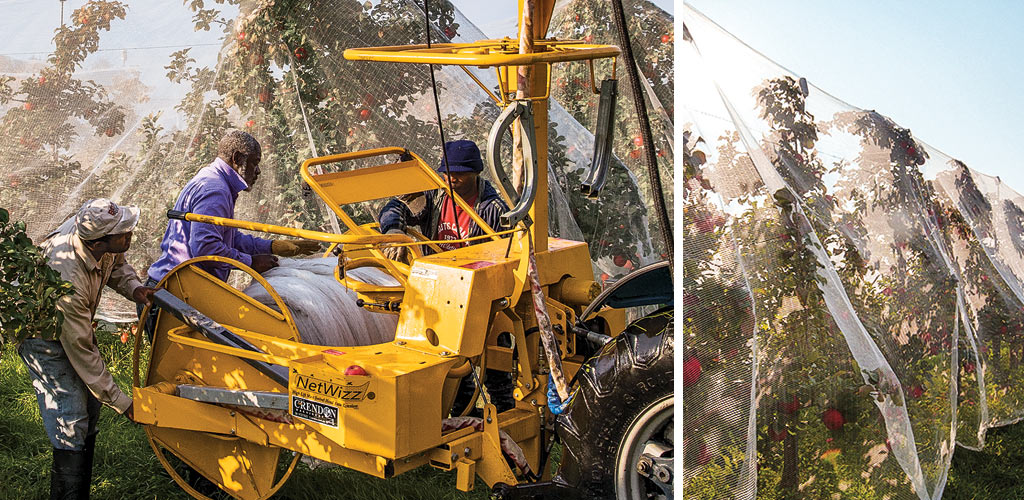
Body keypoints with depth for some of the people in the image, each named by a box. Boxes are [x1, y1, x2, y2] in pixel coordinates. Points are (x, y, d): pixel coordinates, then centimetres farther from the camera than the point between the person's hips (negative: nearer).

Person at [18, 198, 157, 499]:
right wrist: (120, 401, -27)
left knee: (90, 410, 11)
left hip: (77, 322, 8)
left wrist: (133, 288, -18)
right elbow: (80, 350, -33)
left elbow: (117, 265, 5)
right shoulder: (66, 278, -42)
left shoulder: (92, 228, -22)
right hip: (45, 337, -8)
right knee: (71, 425, -12)